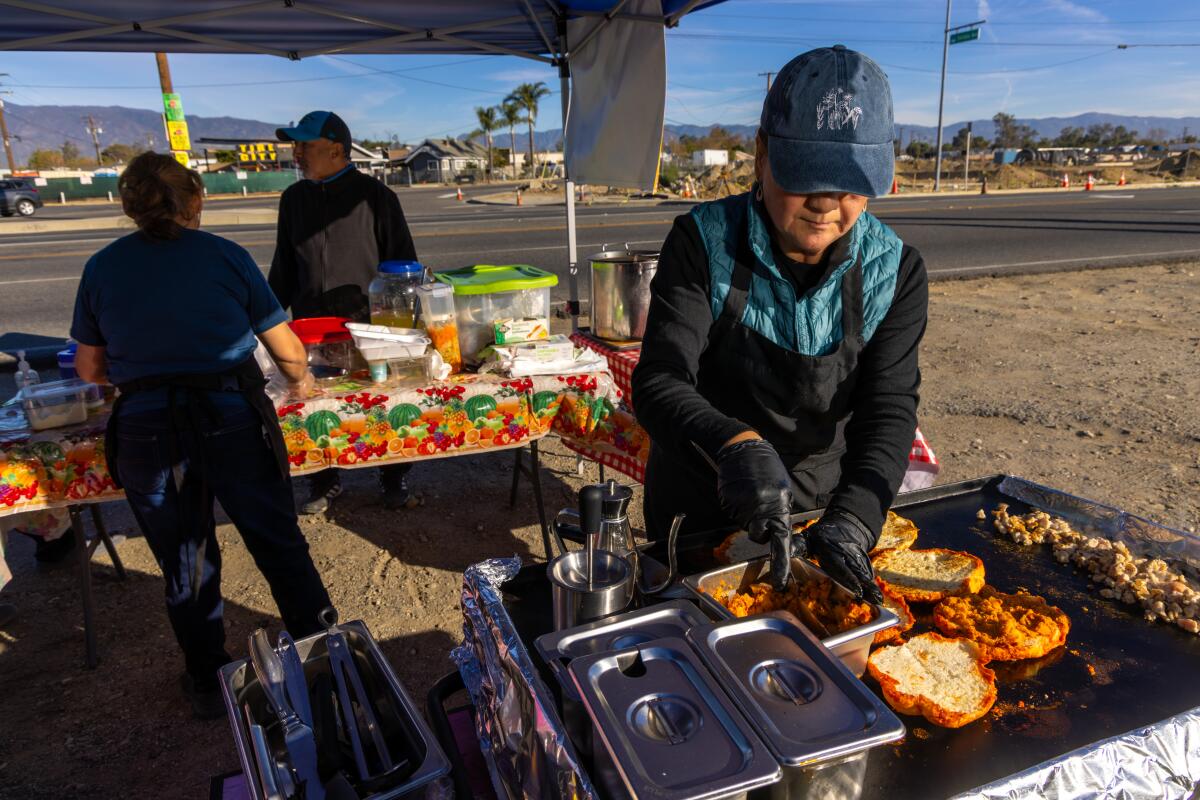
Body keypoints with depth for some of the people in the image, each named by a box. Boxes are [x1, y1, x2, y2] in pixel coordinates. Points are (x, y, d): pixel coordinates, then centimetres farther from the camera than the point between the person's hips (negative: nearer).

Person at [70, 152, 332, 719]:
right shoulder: (225, 257, 0)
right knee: (280, 546, 15)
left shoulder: (101, 268, 7)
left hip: (144, 433, 2)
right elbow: (288, 351, 4)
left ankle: (207, 684, 35)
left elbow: (89, 368, 14)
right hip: (231, 422, -2)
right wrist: (300, 381, 25)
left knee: (184, 565, 19)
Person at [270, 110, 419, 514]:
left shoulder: (374, 195, -3)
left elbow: (402, 260, -1)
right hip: (310, 324, 4)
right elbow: (283, 266, 17)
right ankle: (325, 481, 26)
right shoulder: (294, 197, 10)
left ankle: (394, 477, 25)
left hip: (368, 322, -4)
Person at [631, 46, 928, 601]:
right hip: (698, 515, -1)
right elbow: (658, 385, -27)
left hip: (821, 511, 2)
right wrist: (735, 445, -47)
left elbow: (888, 412, -19)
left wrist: (850, 521, -36)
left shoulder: (895, 272, -11)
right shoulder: (704, 242, -18)